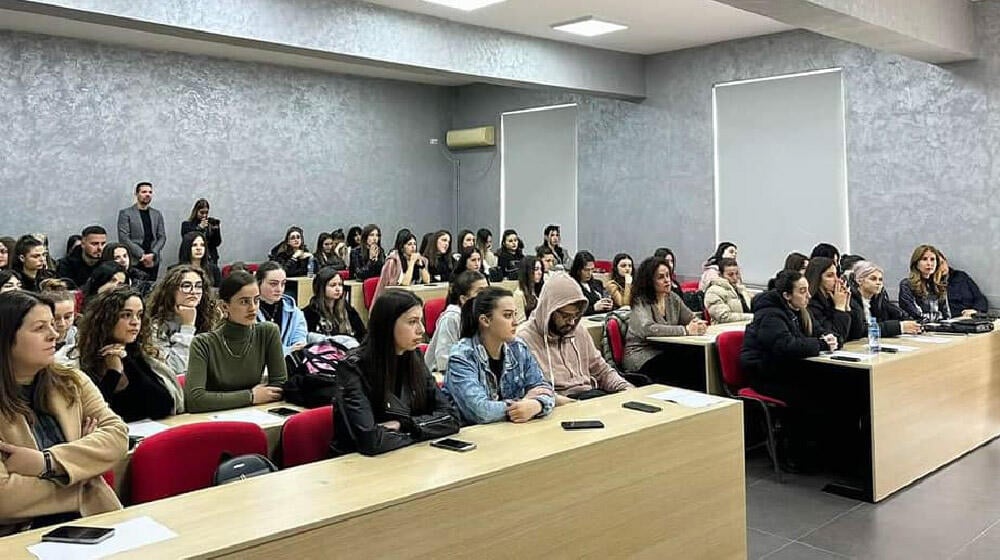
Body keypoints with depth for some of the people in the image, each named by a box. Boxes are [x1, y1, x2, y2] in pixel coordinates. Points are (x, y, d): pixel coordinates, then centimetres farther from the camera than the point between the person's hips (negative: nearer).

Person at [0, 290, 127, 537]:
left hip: (92, 515, 4)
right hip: (22, 533, -4)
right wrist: (80, 463, -4)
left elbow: (118, 435, -1)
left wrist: (47, 462, -13)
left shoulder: (72, 382, 10)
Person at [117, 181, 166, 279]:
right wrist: (142, 255, -13)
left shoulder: (157, 214, 14)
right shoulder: (125, 213, 1)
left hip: (152, 261, 3)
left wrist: (153, 254, -6)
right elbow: (123, 238, -6)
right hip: (133, 261, -3)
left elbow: (162, 237, 11)